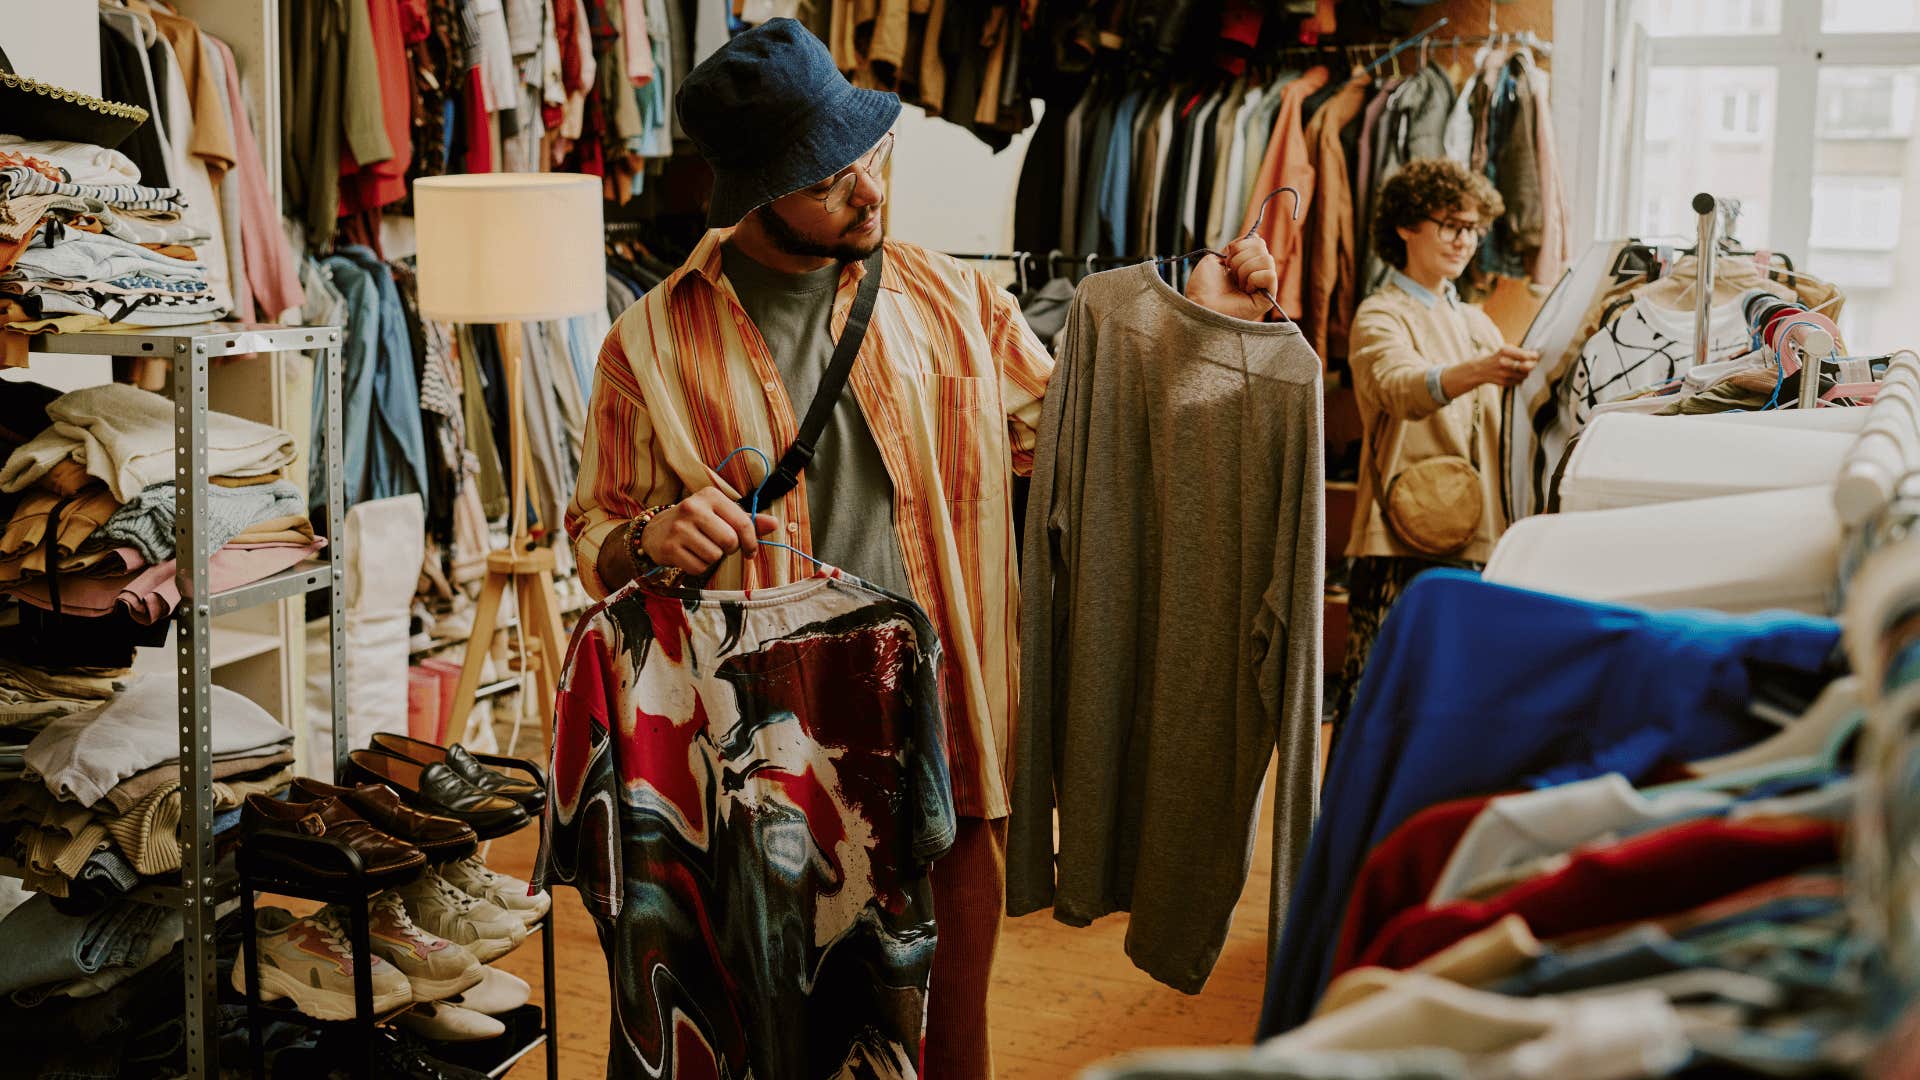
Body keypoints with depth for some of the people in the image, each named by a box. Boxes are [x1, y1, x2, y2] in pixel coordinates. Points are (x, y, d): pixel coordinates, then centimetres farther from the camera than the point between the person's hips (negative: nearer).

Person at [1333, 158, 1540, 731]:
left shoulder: (1477, 324, 21)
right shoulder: (1380, 317, -2)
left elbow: (1505, 425, 26)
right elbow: (1400, 389, -24)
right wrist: (1477, 372, -43)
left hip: (1476, 541, 6)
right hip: (1402, 543, -6)